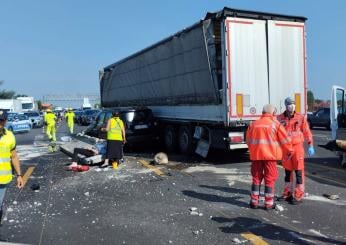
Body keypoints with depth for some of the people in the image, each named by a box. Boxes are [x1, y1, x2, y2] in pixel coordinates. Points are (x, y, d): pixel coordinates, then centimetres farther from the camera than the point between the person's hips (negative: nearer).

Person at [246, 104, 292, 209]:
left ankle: (254, 201, 17)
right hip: (270, 155, -3)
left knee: (256, 178, 13)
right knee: (270, 178, 6)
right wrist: (288, 151, 12)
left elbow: (248, 140, 14)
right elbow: (285, 139, -2)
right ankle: (269, 203, 9)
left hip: (256, 155, 3)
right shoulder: (276, 124, -4)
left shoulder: (253, 124, 8)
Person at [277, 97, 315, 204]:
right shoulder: (280, 118, 0)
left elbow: (307, 132, -1)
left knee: (299, 171, -3)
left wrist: (310, 145, -5)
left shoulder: (301, 117, -3)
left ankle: (298, 195, 5)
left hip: (297, 147, -2)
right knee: (287, 171, 13)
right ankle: (287, 193, 26)